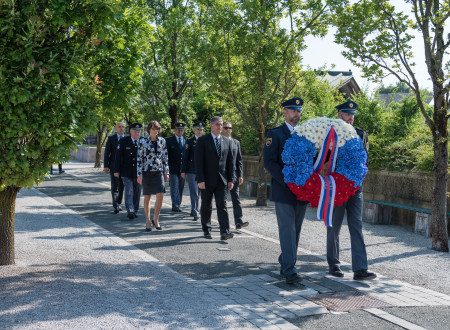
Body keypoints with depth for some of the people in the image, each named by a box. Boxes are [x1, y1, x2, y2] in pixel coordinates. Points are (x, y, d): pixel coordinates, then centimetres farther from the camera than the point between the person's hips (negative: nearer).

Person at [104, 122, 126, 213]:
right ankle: (115, 206, -14)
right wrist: (105, 166, -7)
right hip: (114, 165, -2)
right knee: (115, 185, -10)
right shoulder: (111, 138, 4)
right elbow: (106, 153, 1)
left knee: (121, 186, 7)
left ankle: (118, 204, 19)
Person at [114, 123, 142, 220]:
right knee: (129, 191, -11)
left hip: (139, 172, 2)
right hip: (126, 172, -2)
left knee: (137, 193, 8)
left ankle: (135, 211, 19)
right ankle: (130, 211, -17)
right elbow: (118, 157, -1)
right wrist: (116, 170, -4)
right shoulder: (123, 141, -1)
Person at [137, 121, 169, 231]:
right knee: (147, 197, 4)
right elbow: (139, 159, -1)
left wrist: (166, 172, 10)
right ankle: (147, 221, 15)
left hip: (159, 171, 2)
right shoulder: (143, 142, -2)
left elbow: (165, 158, 13)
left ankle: (156, 218, 7)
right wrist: (139, 174, -5)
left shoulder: (162, 141, 7)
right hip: (147, 172, -2)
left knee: (160, 195, -10)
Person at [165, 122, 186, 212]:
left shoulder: (186, 141, 11)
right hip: (173, 169, -3)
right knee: (174, 187, -9)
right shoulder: (169, 141, 2)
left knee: (180, 188, 7)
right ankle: (175, 205, -10)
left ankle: (177, 206, 14)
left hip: (183, 169, 3)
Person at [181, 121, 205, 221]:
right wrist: (183, 171, -4)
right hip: (191, 170, -4)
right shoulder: (190, 141, 0)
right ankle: (195, 213, -5)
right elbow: (185, 157, -1)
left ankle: (194, 210, 22)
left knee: (198, 193, 10)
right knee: (194, 193, -5)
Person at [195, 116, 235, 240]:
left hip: (221, 180, 2)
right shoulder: (202, 140, -3)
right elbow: (198, 161, -9)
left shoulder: (226, 141, 10)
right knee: (206, 207, 9)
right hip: (207, 180, -2)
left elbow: (230, 162, 12)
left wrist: (231, 179, 5)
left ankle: (224, 232, -13)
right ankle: (206, 230, 25)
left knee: (222, 205, -7)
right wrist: (200, 180, -15)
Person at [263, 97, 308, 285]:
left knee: (296, 230, 10)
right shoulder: (275, 134, -2)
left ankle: (285, 264, 21)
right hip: (283, 190, -5)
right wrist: (287, 181, -19)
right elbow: (269, 162, -10)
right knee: (287, 229, -8)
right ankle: (290, 271, -8)